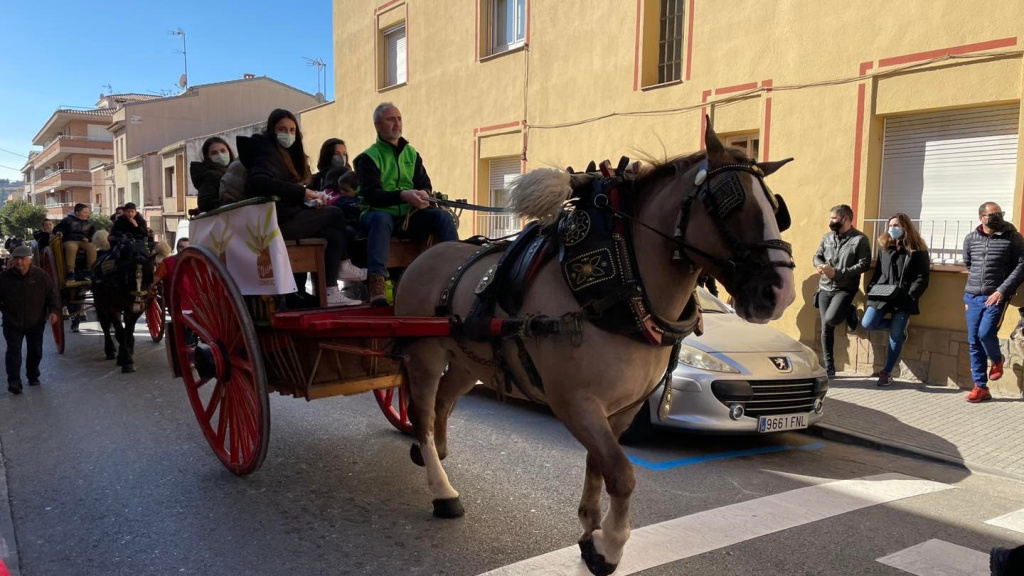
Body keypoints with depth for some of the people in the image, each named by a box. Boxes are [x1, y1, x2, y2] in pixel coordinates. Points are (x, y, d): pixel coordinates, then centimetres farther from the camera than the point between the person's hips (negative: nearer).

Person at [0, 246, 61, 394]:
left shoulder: (40, 275, -8)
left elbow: (53, 293, -3)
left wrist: (54, 310, -15)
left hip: (36, 322, 1)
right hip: (12, 323, -1)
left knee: (35, 351, 13)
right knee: (13, 352, -6)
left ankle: (33, 376, 32)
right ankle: (14, 382, -3)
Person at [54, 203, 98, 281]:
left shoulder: (88, 223, 21)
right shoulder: (68, 220, 13)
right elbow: (56, 228, 15)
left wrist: (89, 239, 5)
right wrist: (59, 232, -9)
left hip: (83, 242, 3)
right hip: (70, 241, -3)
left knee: (92, 248, -34)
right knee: (71, 247, -42)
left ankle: (90, 271, -26)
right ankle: (70, 272, -39)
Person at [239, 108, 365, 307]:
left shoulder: (286, 154, 22)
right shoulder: (268, 153, -8)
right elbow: (258, 181, -30)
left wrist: (309, 201, 0)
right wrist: (301, 192, -32)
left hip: (285, 219, 9)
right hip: (278, 222, -9)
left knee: (334, 234, -4)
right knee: (336, 214, -4)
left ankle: (330, 293, -5)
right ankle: (343, 265, 16)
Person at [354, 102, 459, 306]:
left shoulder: (412, 153, 17)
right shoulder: (369, 157, 0)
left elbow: (425, 184, 12)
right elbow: (371, 194, -13)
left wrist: (423, 195, -15)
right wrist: (403, 195, -28)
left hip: (410, 214, 4)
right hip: (379, 211, -4)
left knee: (443, 216, -20)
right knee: (380, 220, -38)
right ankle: (377, 284, -48)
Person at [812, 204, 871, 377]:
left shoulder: (860, 239, -5)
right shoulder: (827, 237, 12)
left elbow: (864, 264, -11)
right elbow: (817, 256, 14)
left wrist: (836, 273, -18)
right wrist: (820, 266, -11)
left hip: (844, 289, -5)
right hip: (825, 288, 5)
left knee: (830, 320, -25)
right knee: (826, 328, 4)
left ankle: (849, 313, 12)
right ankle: (829, 367, 14)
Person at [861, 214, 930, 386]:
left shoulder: (918, 250, 0)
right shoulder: (883, 245, 11)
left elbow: (922, 278, -3)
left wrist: (911, 295, -16)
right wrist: (871, 288, -3)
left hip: (903, 298, -4)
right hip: (881, 295, 4)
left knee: (896, 336, -2)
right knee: (868, 324, -10)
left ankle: (887, 372, 10)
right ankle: (899, 326, 17)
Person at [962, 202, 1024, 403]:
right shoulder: (970, 239, 8)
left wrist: (1002, 291, -16)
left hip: (996, 297, -4)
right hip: (973, 297, 4)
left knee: (986, 333, -18)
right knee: (974, 341, 3)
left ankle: (997, 360, 17)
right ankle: (981, 387, 12)